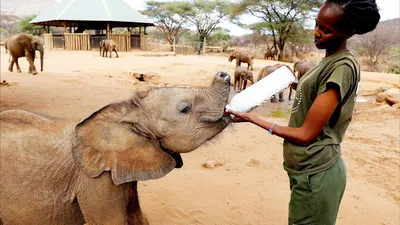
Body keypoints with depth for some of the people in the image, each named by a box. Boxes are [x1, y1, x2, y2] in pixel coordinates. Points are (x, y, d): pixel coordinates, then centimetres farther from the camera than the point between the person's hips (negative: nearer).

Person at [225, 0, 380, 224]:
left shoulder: (344, 67, -20)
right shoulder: (331, 61, 8)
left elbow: (305, 134, -20)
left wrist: (252, 118, -15)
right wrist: (295, 84, 6)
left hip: (314, 174, -9)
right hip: (311, 169, 9)